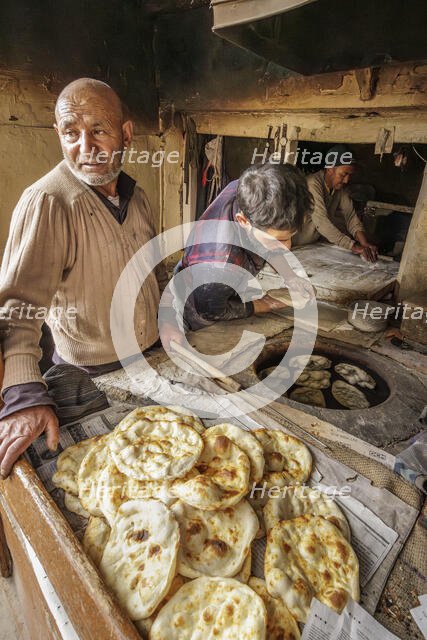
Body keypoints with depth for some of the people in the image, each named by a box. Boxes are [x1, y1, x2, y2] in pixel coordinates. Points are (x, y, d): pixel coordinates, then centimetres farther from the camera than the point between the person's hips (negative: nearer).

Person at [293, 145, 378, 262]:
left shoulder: (340, 187, 1)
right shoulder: (313, 183, -24)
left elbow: (350, 215, -7)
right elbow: (321, 221, -34)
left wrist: (364, 243, -24)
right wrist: (353, 246, -40)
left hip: (319, 241, 7)